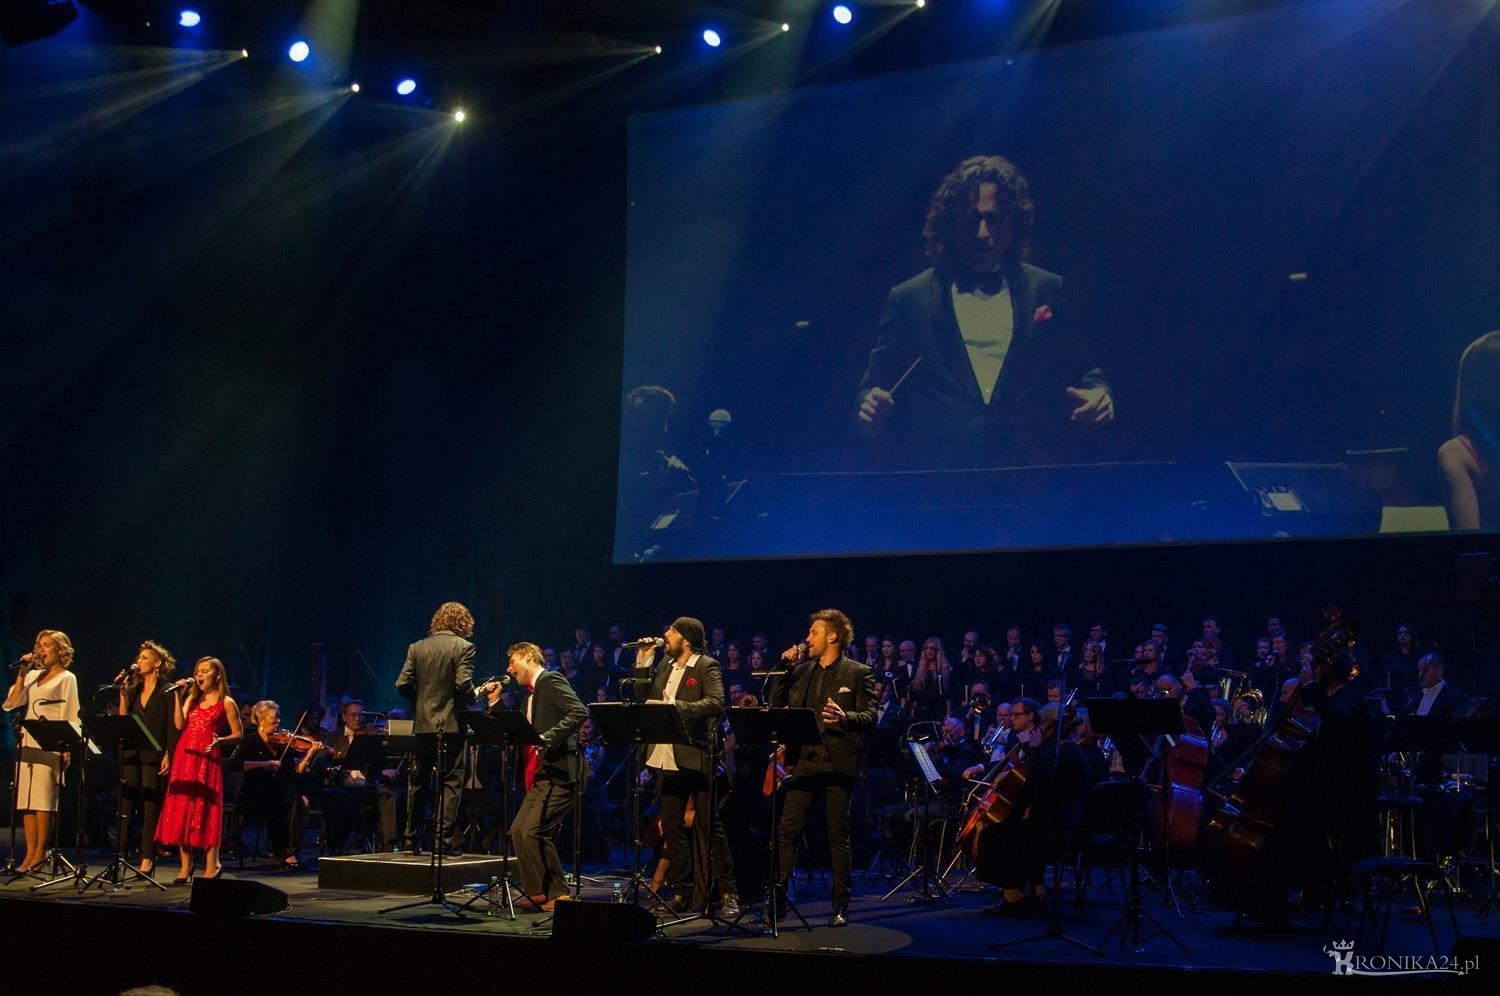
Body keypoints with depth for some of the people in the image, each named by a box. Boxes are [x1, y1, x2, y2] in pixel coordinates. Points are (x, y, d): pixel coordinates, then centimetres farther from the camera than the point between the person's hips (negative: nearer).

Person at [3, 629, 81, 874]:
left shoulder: (66, 678, 3)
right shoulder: (32, 676, 18)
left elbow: (69, 717, -4)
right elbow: (12, 704, 7)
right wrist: (22, 674, 3)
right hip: (27, 743, 6)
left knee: (43, 800, -9)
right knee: (26, 801, 3)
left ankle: (40, 852, -4)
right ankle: (30, 853, 5)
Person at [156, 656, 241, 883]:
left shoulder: (226, 703, 2)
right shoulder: (192, 699, 17)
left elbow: (238, 735, 2)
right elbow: (179, 725, 3)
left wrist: (220, 740, -16)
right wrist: (178, 697, -2)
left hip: (207, 759, -5)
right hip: (184, 756, 5)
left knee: (206, 811, -7)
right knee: (182, 808, 3)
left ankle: (211, 866, -2)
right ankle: (186, 866, 9)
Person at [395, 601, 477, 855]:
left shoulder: (416, 648, 6)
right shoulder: (463, 647, -7)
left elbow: (403, 684, 1)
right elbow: (463, 684, -17)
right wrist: (472, 698, 2)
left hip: (423, 724, 4)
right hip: (452, 723, -4)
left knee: (417, 782, 13)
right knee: (450, 782, 2)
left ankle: (411, 840, 17)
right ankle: (444, 839, -3)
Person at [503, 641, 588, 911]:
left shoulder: (551, 680, -5)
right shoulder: (532, 694, 23)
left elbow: (579, 712, -20)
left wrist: (549, 737, -25)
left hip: (559, 773, -10)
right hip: (541, 775, 10)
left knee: (533, 831, -16)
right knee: (519, 830, 6)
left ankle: (557, 894, -6)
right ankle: (539, 893, 13)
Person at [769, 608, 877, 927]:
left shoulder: (858, 673, 0)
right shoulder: (801, 671, 15)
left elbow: (870, 716, -5)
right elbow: (776, 703, 10)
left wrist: (846, 717, -25)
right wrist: (785, 669, 1)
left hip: (838, 763, -4)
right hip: (804, 760, 4)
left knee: (838, 835, 2)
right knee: (787, 831, -1)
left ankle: (841, 905, 10)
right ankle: (777, 896, 4)